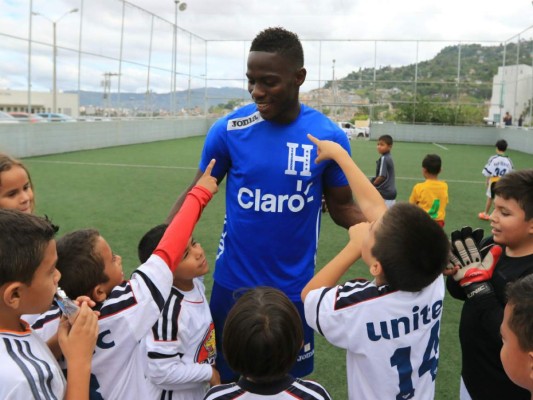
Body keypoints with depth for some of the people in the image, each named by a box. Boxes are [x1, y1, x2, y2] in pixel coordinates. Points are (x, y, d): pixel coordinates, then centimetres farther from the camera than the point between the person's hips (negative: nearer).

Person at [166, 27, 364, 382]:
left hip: (295, 287, 0)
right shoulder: (228, 130, -11)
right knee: (227, 378, 18)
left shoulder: (329, 136, -10)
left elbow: (342, 207, 1)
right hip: (233, 282, 0)